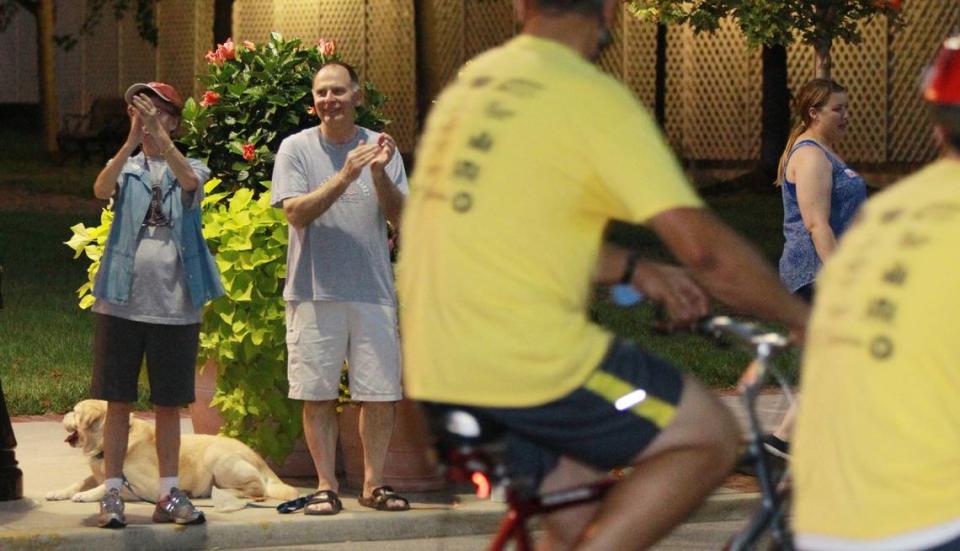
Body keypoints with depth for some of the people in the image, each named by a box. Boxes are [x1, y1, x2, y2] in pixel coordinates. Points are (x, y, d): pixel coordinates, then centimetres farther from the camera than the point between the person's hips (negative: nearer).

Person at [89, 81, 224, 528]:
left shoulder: (190, 170, 7)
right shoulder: (125, 169, 7)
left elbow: (190, 180, -18)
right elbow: (102, 189, -17)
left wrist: (158, 136, -34)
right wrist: (132, 141, -32)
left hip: (176, 305, 0)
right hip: (122, 302, 0)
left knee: (169, 404, 7)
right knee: (118, 402, 1)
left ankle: (169, 495, 13)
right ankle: (112, 493, 3)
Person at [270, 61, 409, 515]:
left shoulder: (381, 148, 7)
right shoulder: (296, 148, 2)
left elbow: (400, 217, 0)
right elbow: (297, 212, -10)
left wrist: (380, 174, -17)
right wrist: (345, 176, -20)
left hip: (373, 289, 2)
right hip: (314, 290, -2)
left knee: (381, 393, 3)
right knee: (318, 394, 0)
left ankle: (373, 483, 14)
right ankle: (326, 487, 8)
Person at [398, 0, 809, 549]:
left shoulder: (472, 80, 14)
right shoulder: (594, 98, -11)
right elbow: (704, 245, -15)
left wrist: (637, 271, 30)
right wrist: (804, 317, -1)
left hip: (433, 370, 8)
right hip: (528, 362, -8)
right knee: (709, 439, 6)